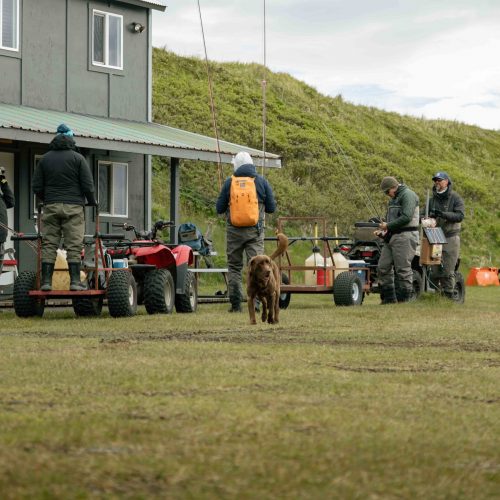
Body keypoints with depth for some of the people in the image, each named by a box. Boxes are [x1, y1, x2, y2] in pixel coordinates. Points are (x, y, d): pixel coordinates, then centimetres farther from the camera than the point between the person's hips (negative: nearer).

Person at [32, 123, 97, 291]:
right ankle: (74, 281, -8)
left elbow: (37, 186, 9)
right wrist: (92, 202, 12)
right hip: (73, 207, -3)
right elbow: (88, 185, -3)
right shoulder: (77, 158, 0)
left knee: (49, 244, 3)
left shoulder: (45, 159, 9)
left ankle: (46, 281, -1)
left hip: (51, 206, 3)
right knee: (74, 245, -3)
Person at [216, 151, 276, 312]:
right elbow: (271, 208, 4)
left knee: (234, 267, 9)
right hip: (255, 231, 0)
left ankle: (235, 304, 5)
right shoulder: (262, 182, 1)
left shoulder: (229, 182, -1)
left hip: (234, 231, 0)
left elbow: (219, 208, 2)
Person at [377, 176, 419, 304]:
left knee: (403, 270, -8)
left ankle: (405, 300, -4)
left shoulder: (407, 195, -9)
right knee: (383, 268, 6)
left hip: (404, 237, -10)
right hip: (392, 237, 10)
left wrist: (388, 226, -15)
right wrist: (383, 227, 7)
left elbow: (406, 217, -20)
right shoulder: (393, 198, 22)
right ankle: (388, 299, 12)